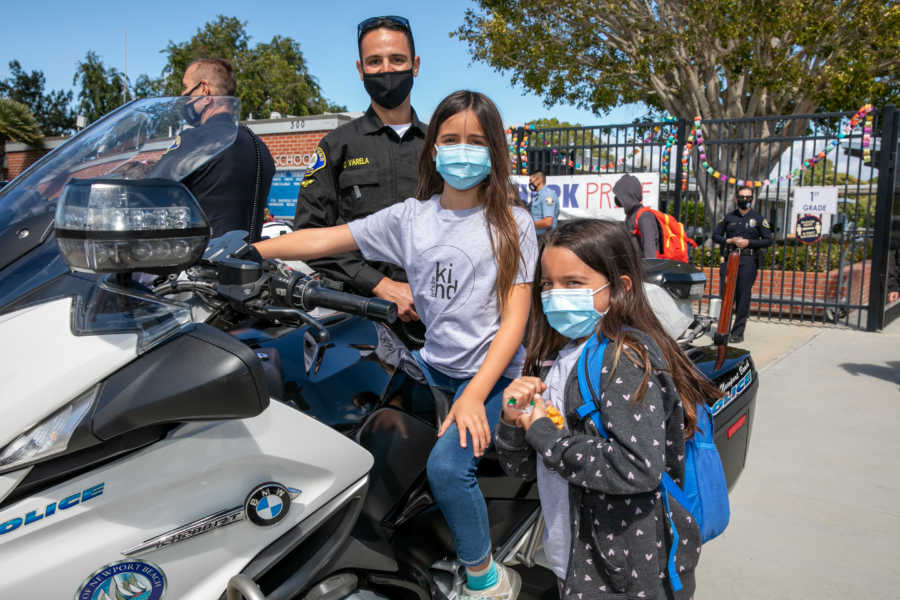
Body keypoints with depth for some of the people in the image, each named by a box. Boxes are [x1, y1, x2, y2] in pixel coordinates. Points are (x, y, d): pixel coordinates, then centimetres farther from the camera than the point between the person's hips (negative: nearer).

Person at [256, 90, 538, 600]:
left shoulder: (512, 224, -2)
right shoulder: (410, 217, 6)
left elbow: (514, 318, -8)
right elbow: (325, 239, 2)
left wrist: (474, 395, -18)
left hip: (490, 368, -4)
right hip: (434, 361, 4)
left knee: (447, 465, -23)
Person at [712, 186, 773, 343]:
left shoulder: (758, 218, 7)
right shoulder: (729, 217, 13)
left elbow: (768, 240, 4)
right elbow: (715, 235, 14)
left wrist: (748, 243, -9)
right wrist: (729, 241, -4)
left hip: (748, 261, -2)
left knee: (743, 297, -2)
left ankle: (738, 333, 3)